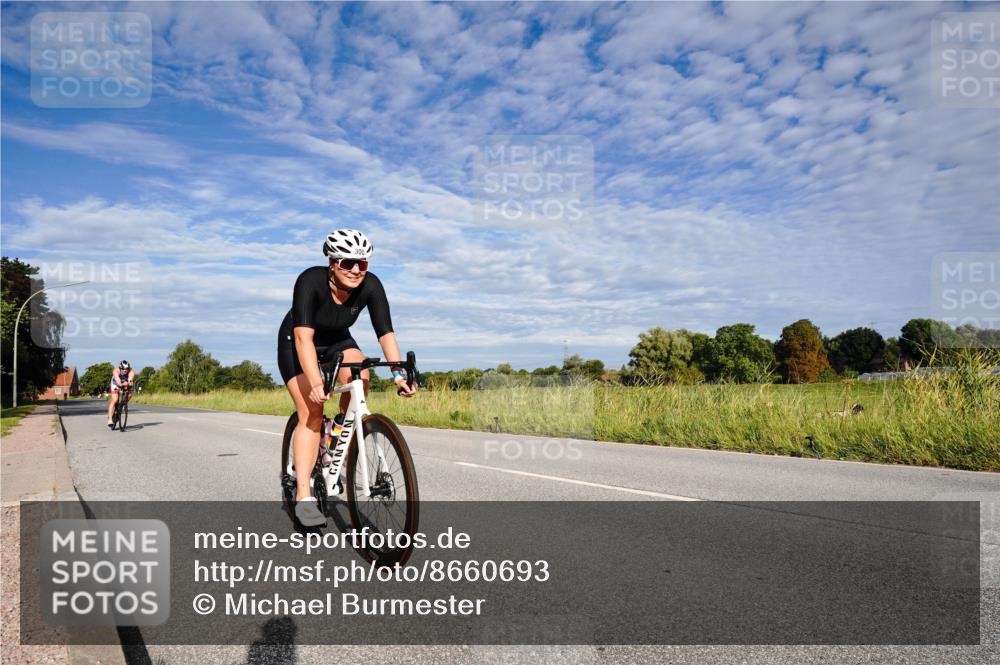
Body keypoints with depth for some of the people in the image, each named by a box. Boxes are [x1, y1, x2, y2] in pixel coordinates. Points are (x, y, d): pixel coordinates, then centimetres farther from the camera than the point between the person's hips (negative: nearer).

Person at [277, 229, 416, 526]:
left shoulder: (370, 285, -24)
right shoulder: (311, 280, -34)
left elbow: (385, 332, -25)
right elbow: (303, 336, -42)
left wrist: (398, 372, -38)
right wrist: (315, 383, -53)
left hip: (337, 341, 4)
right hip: (296, 344, -4)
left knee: (359, 375, -26)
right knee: (311, 412, -15)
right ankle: (303, 496, -12)